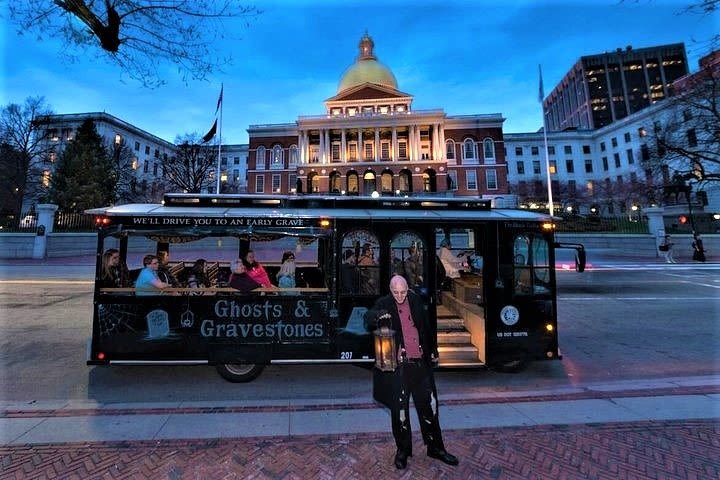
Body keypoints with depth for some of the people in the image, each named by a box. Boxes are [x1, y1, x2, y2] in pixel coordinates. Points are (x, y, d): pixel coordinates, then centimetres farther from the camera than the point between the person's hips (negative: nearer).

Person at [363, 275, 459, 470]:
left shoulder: (416, 300, 5)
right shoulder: (384, 304, -5)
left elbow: (427, 327, 16)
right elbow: (368, 317, -23)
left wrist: (433, 350, 21)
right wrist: (379, 315, -45)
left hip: (421, 362, 3)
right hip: (398, 365, -3)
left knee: (429, 405, 14)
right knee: (400, 408, 7)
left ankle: (435, 448, 34)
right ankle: (403, 450, 29)